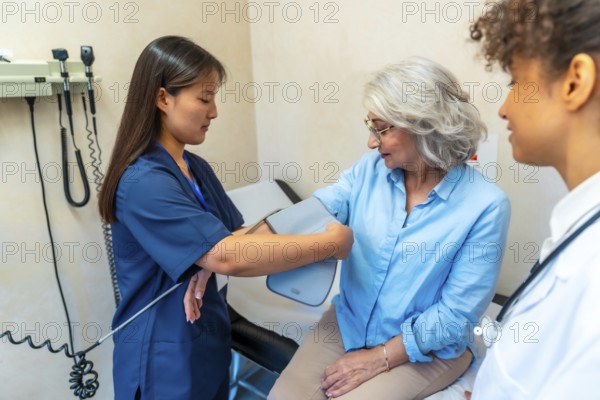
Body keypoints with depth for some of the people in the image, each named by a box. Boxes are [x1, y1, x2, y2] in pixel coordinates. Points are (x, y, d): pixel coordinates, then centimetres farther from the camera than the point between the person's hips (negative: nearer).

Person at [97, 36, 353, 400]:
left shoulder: (197, 168, 5)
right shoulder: (142, 182, -23)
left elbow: (239, 236, 2)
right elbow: (228, 257, -31)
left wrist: (209, 267, -20)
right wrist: (330, 243, -24)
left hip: (208, 341, 7)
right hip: (164, 356, -7)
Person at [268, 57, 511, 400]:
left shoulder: (485, 205, -19)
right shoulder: (371, 169, -5)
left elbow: (457, 314, -16)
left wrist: (380, 357, -15)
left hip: (426, 349, -3)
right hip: (348, 322, 4)